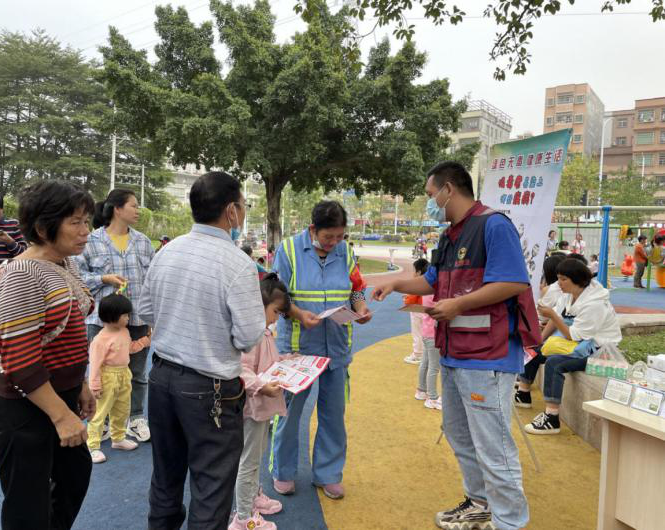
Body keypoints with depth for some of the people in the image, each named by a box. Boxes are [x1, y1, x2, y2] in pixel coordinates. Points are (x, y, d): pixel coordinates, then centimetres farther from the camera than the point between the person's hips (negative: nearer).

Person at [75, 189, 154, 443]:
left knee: (137, 373, 13)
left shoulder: (143, 242, 6)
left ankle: (136, 419, 28)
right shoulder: (91, 241, -4)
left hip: (139, 318, 3)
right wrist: (105, 279, -16)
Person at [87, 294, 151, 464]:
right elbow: (95, 363, -21)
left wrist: (146, 340, 14)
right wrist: (95, 385, -20)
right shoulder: (101, 339, -22)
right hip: (108, 378, -9)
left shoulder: (125, 332, 4)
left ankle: (118, 439, 38)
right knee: (99, 413, 1)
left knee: (122, 411, 20)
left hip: (124, 376, 9)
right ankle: (93, 447, 10)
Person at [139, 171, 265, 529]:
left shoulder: (166, 252, -2)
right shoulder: (238, 264, -21)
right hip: (209, 390, -6)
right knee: (211, 488, 9)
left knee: (165, 476, 24)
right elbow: (248, 338, -19)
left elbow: (145, 311, 8)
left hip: (161, 375, 7)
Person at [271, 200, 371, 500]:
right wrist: (299, 314, -24)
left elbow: (356, 290, 10)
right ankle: (283, 472, 32)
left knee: (333, 412, 11)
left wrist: (361, 309, -11)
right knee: (289, 410, 10)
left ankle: (327, 473, 30)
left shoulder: (344, 251, 4)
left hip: (336, 348, 3)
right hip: (297, 346, -3)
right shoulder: (289, 249, -7)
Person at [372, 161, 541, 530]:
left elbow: (513, 283, -22)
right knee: (459, 435, 21)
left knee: (492, 445, -3)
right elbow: (434, 280, 25)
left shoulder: (494, 225, -15)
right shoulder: (450, 236, 15)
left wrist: (458, 305, -21)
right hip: (454, 354, 10)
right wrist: (397, 285, 13)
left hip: (487, 357, -10)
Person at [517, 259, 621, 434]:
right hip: (579, 342, 10)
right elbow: (555, 320, 5)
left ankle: (551, 419, -29)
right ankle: (523, 394, 25)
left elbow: (574, 336, -24)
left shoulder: (594, 304, -26)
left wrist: (552, 315, -25)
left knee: (554, 363, -32)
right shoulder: (569, 294, 0)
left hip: (598, 349, -10)